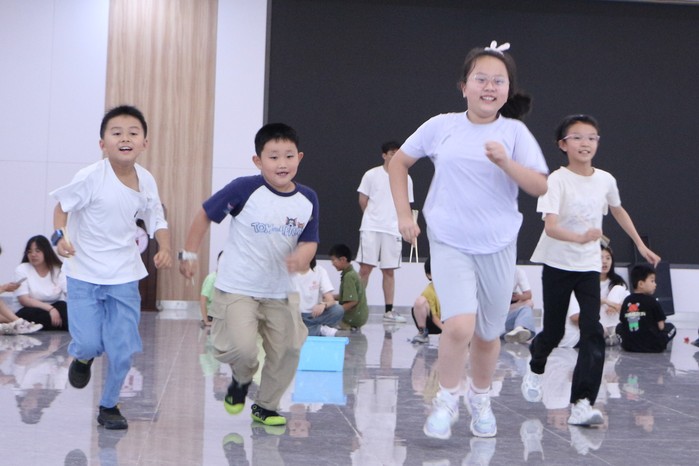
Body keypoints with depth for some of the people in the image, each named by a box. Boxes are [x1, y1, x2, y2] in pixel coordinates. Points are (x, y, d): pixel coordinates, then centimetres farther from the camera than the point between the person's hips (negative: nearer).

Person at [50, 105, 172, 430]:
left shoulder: (147, 181, -3)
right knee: (89, 343, -10)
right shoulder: (91, 177, -15)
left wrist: (165, 248, -10)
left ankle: (109, 406, 25)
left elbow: (157, 220, 8)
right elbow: (63, 206, -4)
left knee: (123, 351, 2)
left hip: (125, 277, 3)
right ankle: (83, 358, 29)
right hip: (85, 273, -3)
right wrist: (60, 235, -21)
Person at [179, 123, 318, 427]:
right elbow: (205, 214, -6)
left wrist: (302, 256, -22)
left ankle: (265, 407, 32)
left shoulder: (307, 200, -4)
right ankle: (242, 379, 18)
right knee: (241, 348, -20)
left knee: (287, 350, 8)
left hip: (280, 291, 5)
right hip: (236, 288, -5)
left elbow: (309, 241, 2)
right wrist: (189, 254, -3)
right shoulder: (244, 189, -17)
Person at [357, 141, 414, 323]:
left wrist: (397, 221, 10)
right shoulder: (371, 175, 0)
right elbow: (363, 200, 7)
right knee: (365, 268, -4)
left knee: (389, 271, 6)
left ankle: (389, 311, 10)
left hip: (393, 231, 2)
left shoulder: (405, 179, 7)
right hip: (371, 228, -2)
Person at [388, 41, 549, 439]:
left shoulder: (515, 132, -3)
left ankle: (481, 399, 38)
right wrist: (404, 214, 5)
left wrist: (506, 162, -25)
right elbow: (399, 163, 10)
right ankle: (447, 399, 5)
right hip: (449, 244, -1)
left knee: (488, 334, 12)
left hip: (498, 246, 1)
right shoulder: (441, 126, -2)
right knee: (460, 325, -19)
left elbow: (540, 187, -9)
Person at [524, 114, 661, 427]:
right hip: (557, 265, -3)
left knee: (593, 333, -11)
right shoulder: (557, 180, -15)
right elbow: (550, 226, -27)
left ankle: (582, 404, -13)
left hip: (589, 267, 3)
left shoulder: (606, 180, 0)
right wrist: (580, 237, -46)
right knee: (554, 331, 8)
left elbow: (618, 211, 21)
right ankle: (535, 368, 42)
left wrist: (641, 245, 25)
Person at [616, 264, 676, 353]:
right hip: (652, 346, -3)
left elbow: (622, 321, 7)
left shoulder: (626, 301, 2)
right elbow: (660, 326, -6)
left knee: (619, 326, 31)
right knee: (670, 327, 19)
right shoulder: (652, 301, -9)